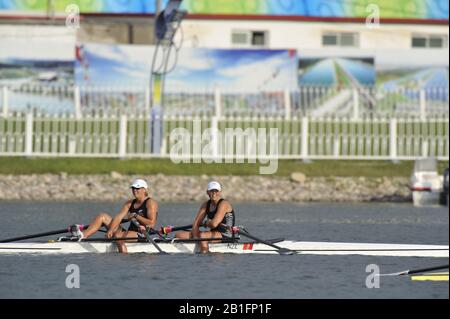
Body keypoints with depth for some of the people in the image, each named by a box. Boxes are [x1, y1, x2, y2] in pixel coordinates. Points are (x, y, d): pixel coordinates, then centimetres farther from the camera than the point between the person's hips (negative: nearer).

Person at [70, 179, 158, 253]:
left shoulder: (150, 203, -4)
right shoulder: (130, 203, 16)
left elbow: (151, 223, -16)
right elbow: (118, 217, 2)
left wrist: (135, 216, -14)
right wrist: (110, 230, -15)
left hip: (142, 235, -8)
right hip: (129, 232, 8)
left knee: (118, 236, -37)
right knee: (102, 216, -2)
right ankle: (83, 235, -24)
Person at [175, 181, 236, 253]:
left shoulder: (223, 204, -13)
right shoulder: (206, 205, 10)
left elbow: (214, 224, -24)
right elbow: (196, 223, 2)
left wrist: (205, 223, -3)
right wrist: (195, 237, -15)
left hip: (226, 236, -8)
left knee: (202, 235, -39)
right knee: (179, 235, -2)